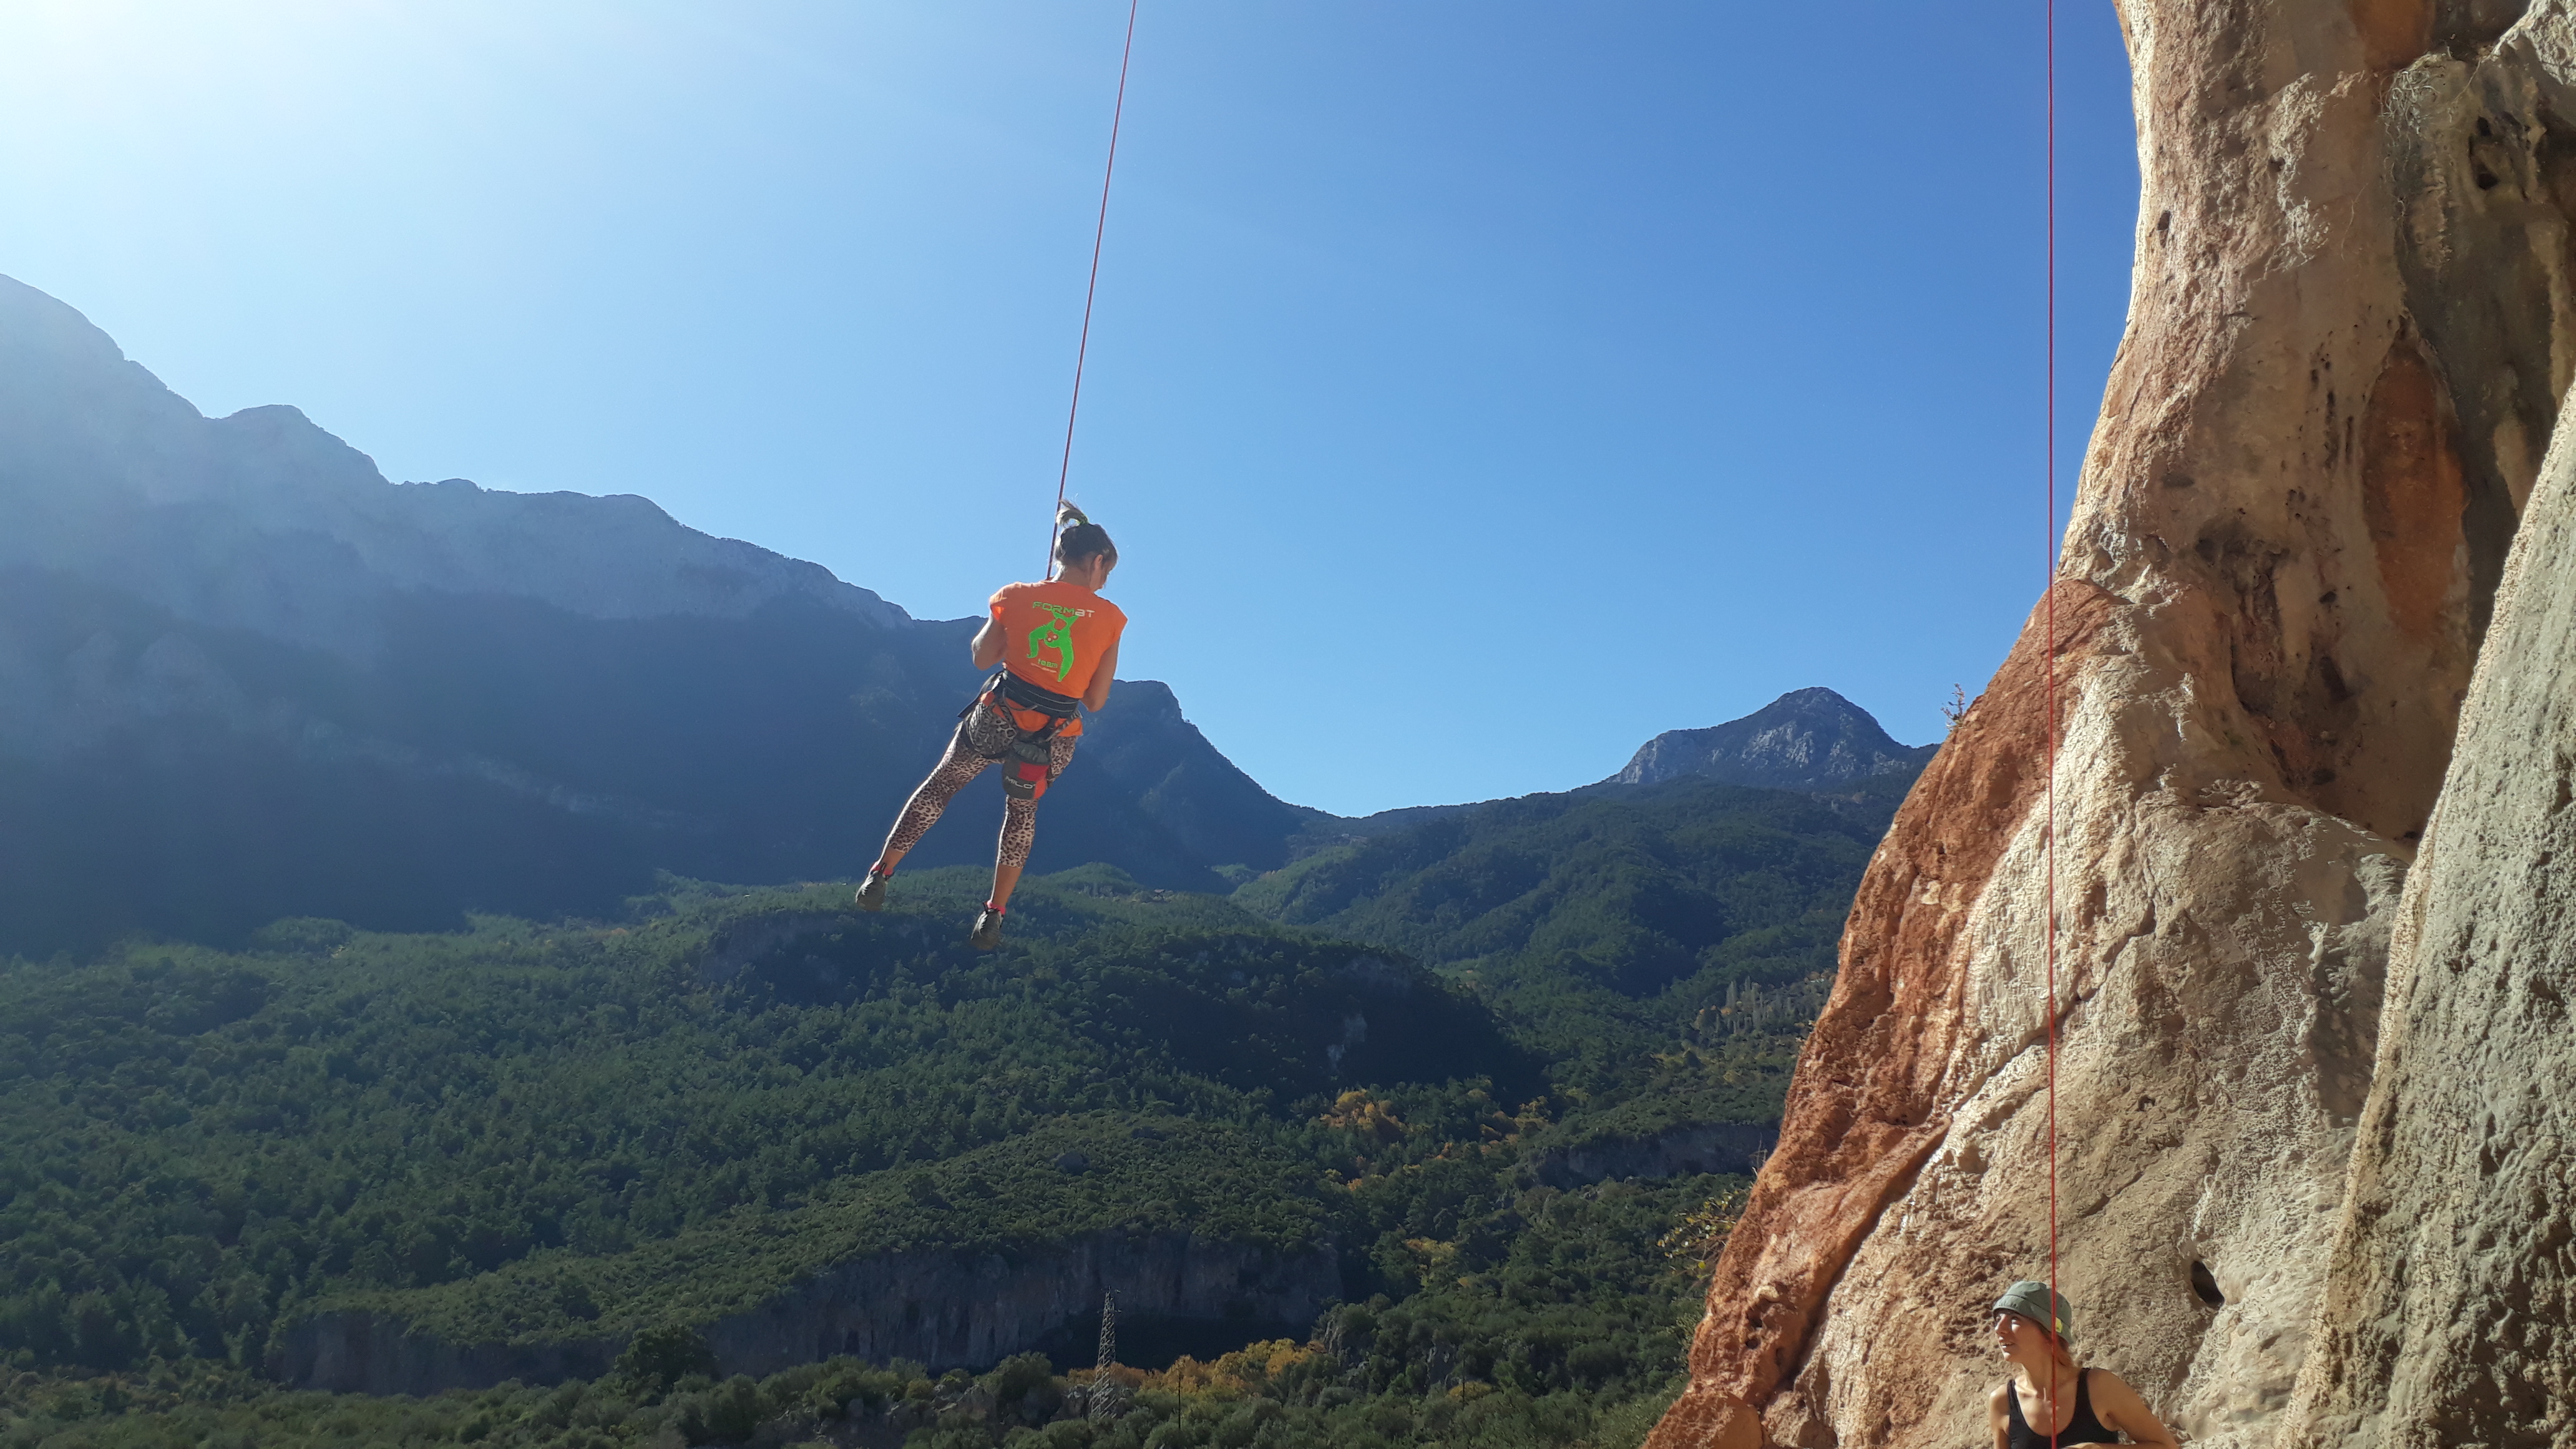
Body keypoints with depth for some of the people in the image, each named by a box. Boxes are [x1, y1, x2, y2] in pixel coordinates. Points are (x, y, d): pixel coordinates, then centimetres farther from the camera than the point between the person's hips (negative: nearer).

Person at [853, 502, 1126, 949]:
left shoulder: (1018, 597, -4)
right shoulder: (1110, 619, -5)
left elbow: (982, 658, 9)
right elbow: (1095, 702, 0)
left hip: (996, 720, 0)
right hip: (1054, 741, 1)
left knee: (939, 787, 23)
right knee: (1021, 811, 27)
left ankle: (880, 875, 28)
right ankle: (994, 915, 28)